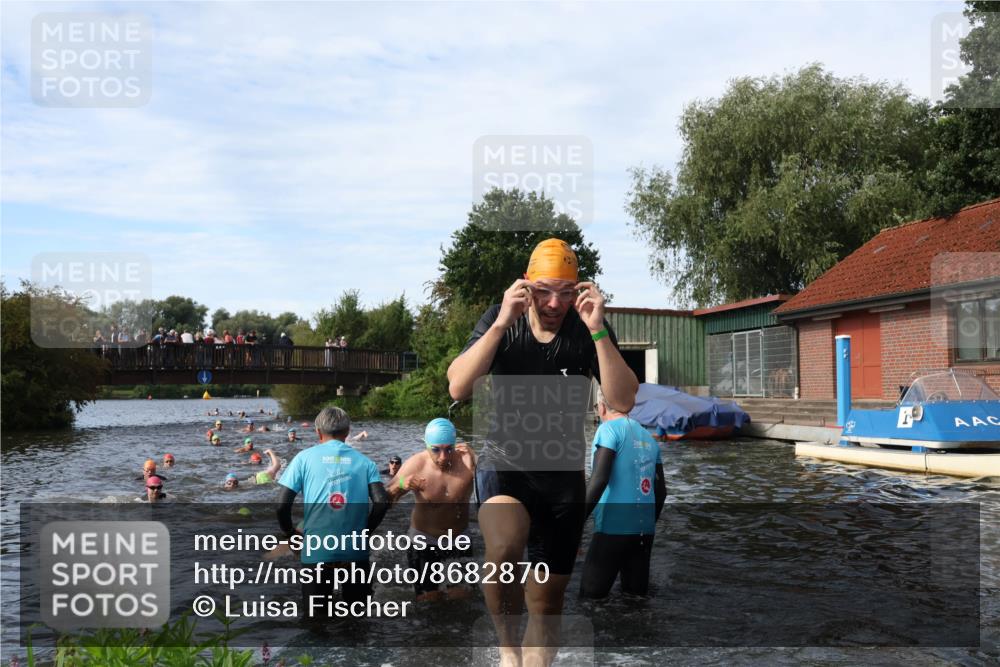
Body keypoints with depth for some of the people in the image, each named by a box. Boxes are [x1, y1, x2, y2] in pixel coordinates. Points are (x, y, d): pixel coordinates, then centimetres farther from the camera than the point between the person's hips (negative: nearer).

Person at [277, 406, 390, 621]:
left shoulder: (304, 458, 1)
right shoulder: (364, 461, 5)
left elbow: (282, 505, -5)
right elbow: (382, 502, -7)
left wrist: (290, 532, 13)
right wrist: (365, 529, 10)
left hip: (316, 552, -1)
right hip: (356, 551, 1)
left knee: (315, 615, 12)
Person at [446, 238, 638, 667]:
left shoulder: (588, 330, -7)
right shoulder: (500, 322, -7)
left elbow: (624, 401, -17)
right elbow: (457, 389, -19)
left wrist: (597, 330, -26)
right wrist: (502, 323, -26)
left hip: (563, 475, 2)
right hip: (503, 463, -2)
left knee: (547, 603, 10)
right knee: (504, 549, -33)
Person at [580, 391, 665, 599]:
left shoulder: (609, 429, -6)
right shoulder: (648, 437, 15)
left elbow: (599, 480, -17)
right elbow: (660, 491, 16)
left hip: (614, 527, -7)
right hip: (644, 530, 7)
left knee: (591, 597, -2)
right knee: (637, 595, 13)